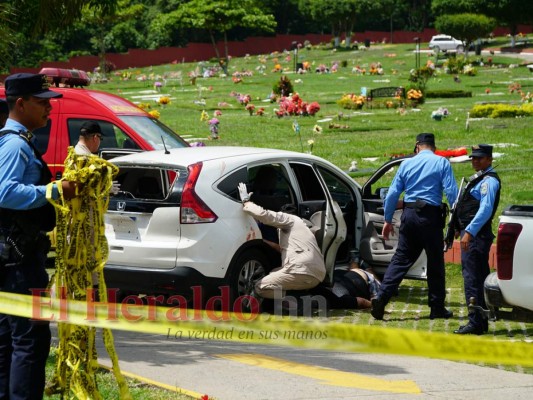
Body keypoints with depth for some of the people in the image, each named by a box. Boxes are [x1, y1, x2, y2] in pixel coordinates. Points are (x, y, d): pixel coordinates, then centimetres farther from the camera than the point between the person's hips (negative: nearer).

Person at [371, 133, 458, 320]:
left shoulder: (407, 164, 9)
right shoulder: (442, 163, 1)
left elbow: (392, 194, 7)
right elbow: (451, 192, -7)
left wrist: (388, 220, 14)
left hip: (409, 214, 3)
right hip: (431, 216, -3)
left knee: (401, 259, 6)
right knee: (435, 262, 7)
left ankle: (382, 297, -8)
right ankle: (437, 308, 12)